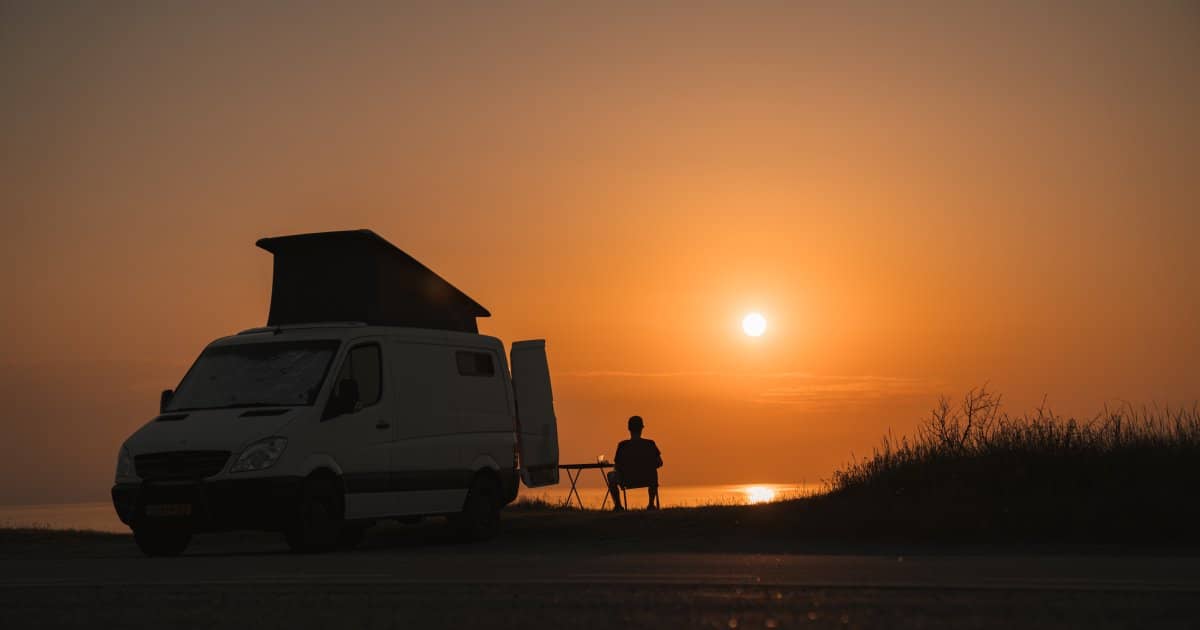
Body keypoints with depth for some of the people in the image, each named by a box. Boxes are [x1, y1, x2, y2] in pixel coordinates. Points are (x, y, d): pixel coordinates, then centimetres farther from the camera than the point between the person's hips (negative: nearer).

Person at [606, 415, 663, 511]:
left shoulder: (623, 445, -16)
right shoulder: (650, 444, -11)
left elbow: (617, 467, -10)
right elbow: (659, 463, -2)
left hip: (628, 481, -2)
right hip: (647, 480, 2)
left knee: (611, 475, 30)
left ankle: (618, 505, 31)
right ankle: (652, 504, 39)